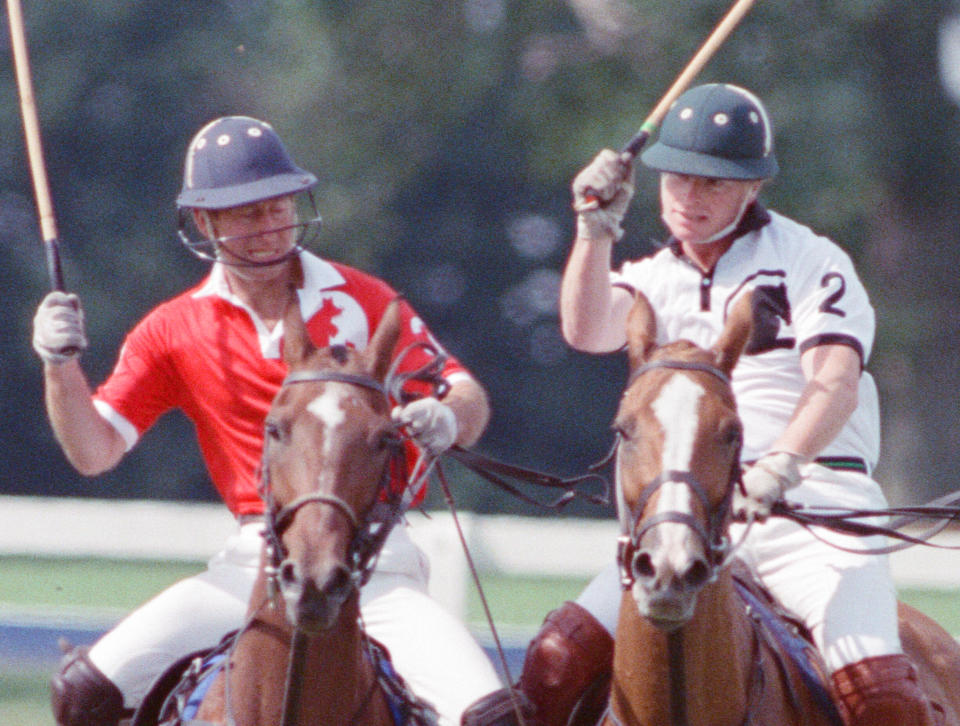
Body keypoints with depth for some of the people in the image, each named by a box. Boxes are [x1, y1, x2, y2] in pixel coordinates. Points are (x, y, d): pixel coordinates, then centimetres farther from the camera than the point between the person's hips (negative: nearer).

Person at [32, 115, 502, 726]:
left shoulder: (362, 302, 5)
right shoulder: (176, 330, 8)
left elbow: (470, 397, 1)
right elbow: (94, 451, 5)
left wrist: (447, 418, -23)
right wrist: (62, 365, -13)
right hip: (254, 561, 1)